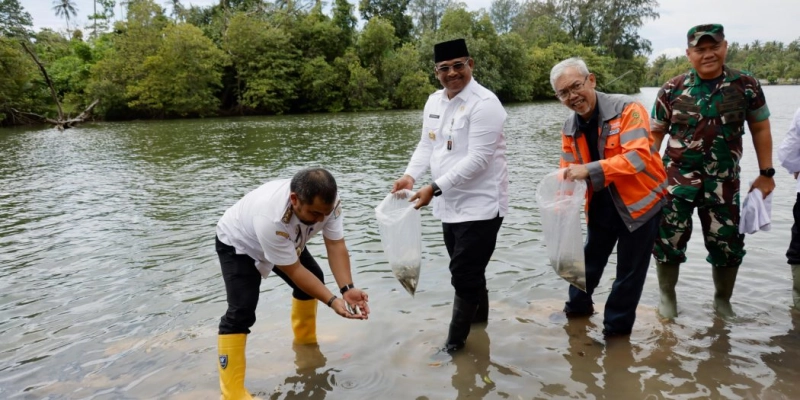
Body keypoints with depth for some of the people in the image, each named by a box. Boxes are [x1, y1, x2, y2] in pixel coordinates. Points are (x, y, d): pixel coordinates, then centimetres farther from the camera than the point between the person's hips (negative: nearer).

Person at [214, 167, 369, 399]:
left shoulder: (327, 201, -30)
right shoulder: (271, 217, -46)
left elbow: (336, 245, -24)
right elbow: (294, 270, -35)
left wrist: (347, 289, -36)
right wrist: (332, 301, -36)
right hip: (239, 243, -6)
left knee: (314, 279, 10)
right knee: (241, 311, -20)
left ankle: (306, 342, 34)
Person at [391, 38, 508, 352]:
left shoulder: (484, 103, -17)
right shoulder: (434, 101, 9)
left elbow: (477, 160, -23)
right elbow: (426, 145, 10)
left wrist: (434, 188, -26)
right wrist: (410, 176, -9)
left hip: (480, 205, -8)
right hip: (450, 205, 8)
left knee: (464, 276, -2)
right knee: (469, 273, 21)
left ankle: (454, 344, 12)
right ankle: (479, 323, 40)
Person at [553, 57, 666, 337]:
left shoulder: (627, 109, -20)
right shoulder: (569, 128, -1)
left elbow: (638, 156, -32)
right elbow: (568, 171, 3)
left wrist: (590, 170, -41)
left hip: (639, 203, -5)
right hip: (600, 206, 6)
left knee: (629, 270, 7)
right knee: (590, 260, 21)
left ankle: (617, 327, 24)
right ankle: (578, 306, 43)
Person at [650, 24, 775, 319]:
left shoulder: (746, 85, -3)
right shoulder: (671, 90, -4)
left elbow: (760, 129, 6)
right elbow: (655, 134, 4)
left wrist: (766, 174, 5)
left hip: (723, 181, 1)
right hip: (677, 178, 0)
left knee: (728, 244, 10)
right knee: (669, 240, 5)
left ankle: (722, 300, 33)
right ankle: (667, 297, 26)